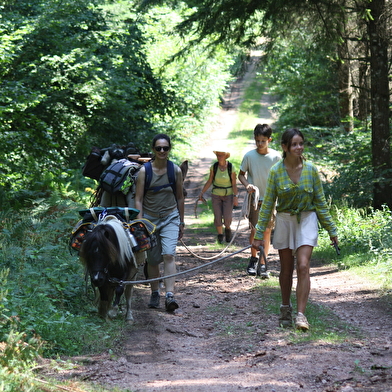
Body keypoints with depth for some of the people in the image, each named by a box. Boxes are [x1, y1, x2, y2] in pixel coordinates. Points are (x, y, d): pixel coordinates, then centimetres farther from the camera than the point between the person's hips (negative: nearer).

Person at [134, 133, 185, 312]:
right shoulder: (144, 171, -4)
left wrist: (181, 222, 15)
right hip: (150, 218, 0)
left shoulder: (176, 170, 2)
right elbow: (138, 199, -3)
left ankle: (170, 295, -21)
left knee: (169, 255, -16)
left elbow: (179, 197, 11)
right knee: (153, 259, 7)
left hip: (170, 218, 0)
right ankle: (155, 294, 24)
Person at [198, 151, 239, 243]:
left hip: (228, 195, -2)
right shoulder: (214, 167, -7)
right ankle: (220, 235, 18)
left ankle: (227, 228, 26)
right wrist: (202, 193, -3)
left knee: (227, 218, -8)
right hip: (216, 195, 2)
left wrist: (235, 197, -14)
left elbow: (234, 184, -9)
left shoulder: (231, 168, -12)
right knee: (218, 217, -2)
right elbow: (209, 181, 0)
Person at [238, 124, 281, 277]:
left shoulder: (276, 156, -5)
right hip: (255, 198, 0)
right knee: (254, 230, 3)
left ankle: (263, 264, 4)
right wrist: (247, 185, -14)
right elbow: (241, 174, 6)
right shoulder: (249, 156, -5)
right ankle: (253, 259, 24)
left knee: (267, 231, 0)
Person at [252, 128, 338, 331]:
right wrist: (259, 234, -3)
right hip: (284, 221, 1)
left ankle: (301, 314, -14)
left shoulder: (311, 170, -5)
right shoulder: (276, 171, -7)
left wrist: (331, 230, 5)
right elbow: (267, 203, -2)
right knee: (286, 269, 10)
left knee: (303, 266, -13)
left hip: (307, 220, -1)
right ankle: (285, 309, 29)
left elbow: (320, 202, 3)